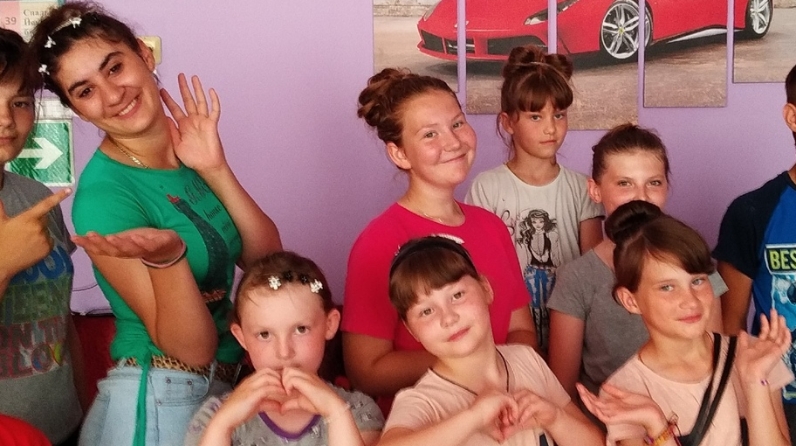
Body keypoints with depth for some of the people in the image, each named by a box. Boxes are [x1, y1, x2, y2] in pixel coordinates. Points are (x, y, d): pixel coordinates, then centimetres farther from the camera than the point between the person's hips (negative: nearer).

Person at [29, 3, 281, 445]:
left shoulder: (191, 146, -1)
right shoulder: (103, 196, -20)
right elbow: (192, 348, -20)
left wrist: (215, 170, -14)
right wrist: (166, 256, -36)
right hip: (156, 407, -6)